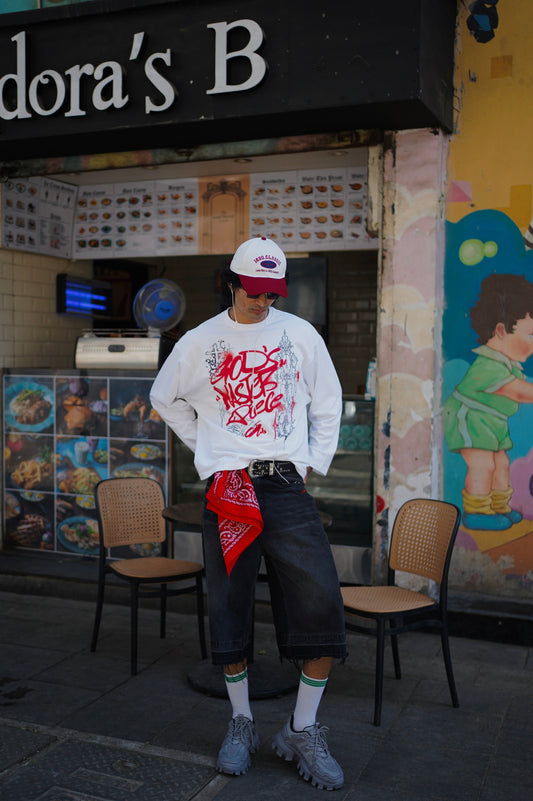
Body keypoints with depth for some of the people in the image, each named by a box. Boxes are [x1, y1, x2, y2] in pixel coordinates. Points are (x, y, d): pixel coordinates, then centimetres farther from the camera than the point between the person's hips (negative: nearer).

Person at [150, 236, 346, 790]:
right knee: (228, 606, 6)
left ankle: (302, 731, 9)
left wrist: (313, 463, 6)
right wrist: (206, 448, 12)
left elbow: (327, 402, 15)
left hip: (286, 483, 0)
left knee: (320, 602, -9)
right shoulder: (199, 343, 6)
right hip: (226, 487, 1)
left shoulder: (300, 334, 6)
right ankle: (241, 724, 26)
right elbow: (165, 398, 20)